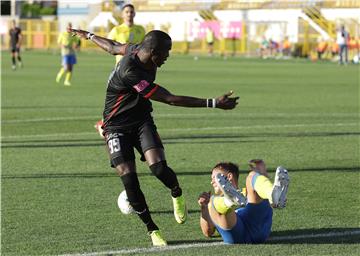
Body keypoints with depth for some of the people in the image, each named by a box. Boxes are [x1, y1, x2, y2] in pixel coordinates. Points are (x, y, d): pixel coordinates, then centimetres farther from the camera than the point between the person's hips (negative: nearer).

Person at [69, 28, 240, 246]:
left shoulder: (137, 49, -6)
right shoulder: (131, 73, -33)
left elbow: (113, 47, 17)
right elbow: (171, 99, -32)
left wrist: (89, 36, 40)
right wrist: (213, 104, -32)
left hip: (142, 121, 6)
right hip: (117, 128, -6)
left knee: (159, 167, -19)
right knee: (129, 179, -14)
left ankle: (177, 194, 11)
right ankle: (153, 230, 1)